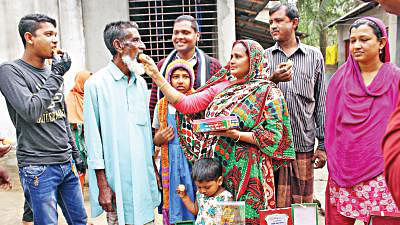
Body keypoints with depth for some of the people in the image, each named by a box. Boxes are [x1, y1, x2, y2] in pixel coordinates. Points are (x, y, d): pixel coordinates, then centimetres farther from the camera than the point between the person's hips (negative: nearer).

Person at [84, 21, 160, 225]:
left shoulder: (140, 82, 10)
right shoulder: (96, 83, -9)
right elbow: (92, 137, -10)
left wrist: (153, 169, 14)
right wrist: (102, 185, -11)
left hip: (144, 175, 6)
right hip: (117, 179, -6)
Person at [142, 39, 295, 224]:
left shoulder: (268, 93, -4)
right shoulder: (223, 87, 9)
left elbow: (274, 136, -10)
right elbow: (186, 104, 1)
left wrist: (236, 135, -20)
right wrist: (156, 76, -3)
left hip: (246, 170, -4)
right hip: (217, 166, 5)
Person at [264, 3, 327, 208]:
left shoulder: (314, 56, 8)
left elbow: (321, 104, 8)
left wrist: (323, 144, 5)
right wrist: (271, 81, -15)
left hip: (303, 145, 0)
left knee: (303, 205, 9)